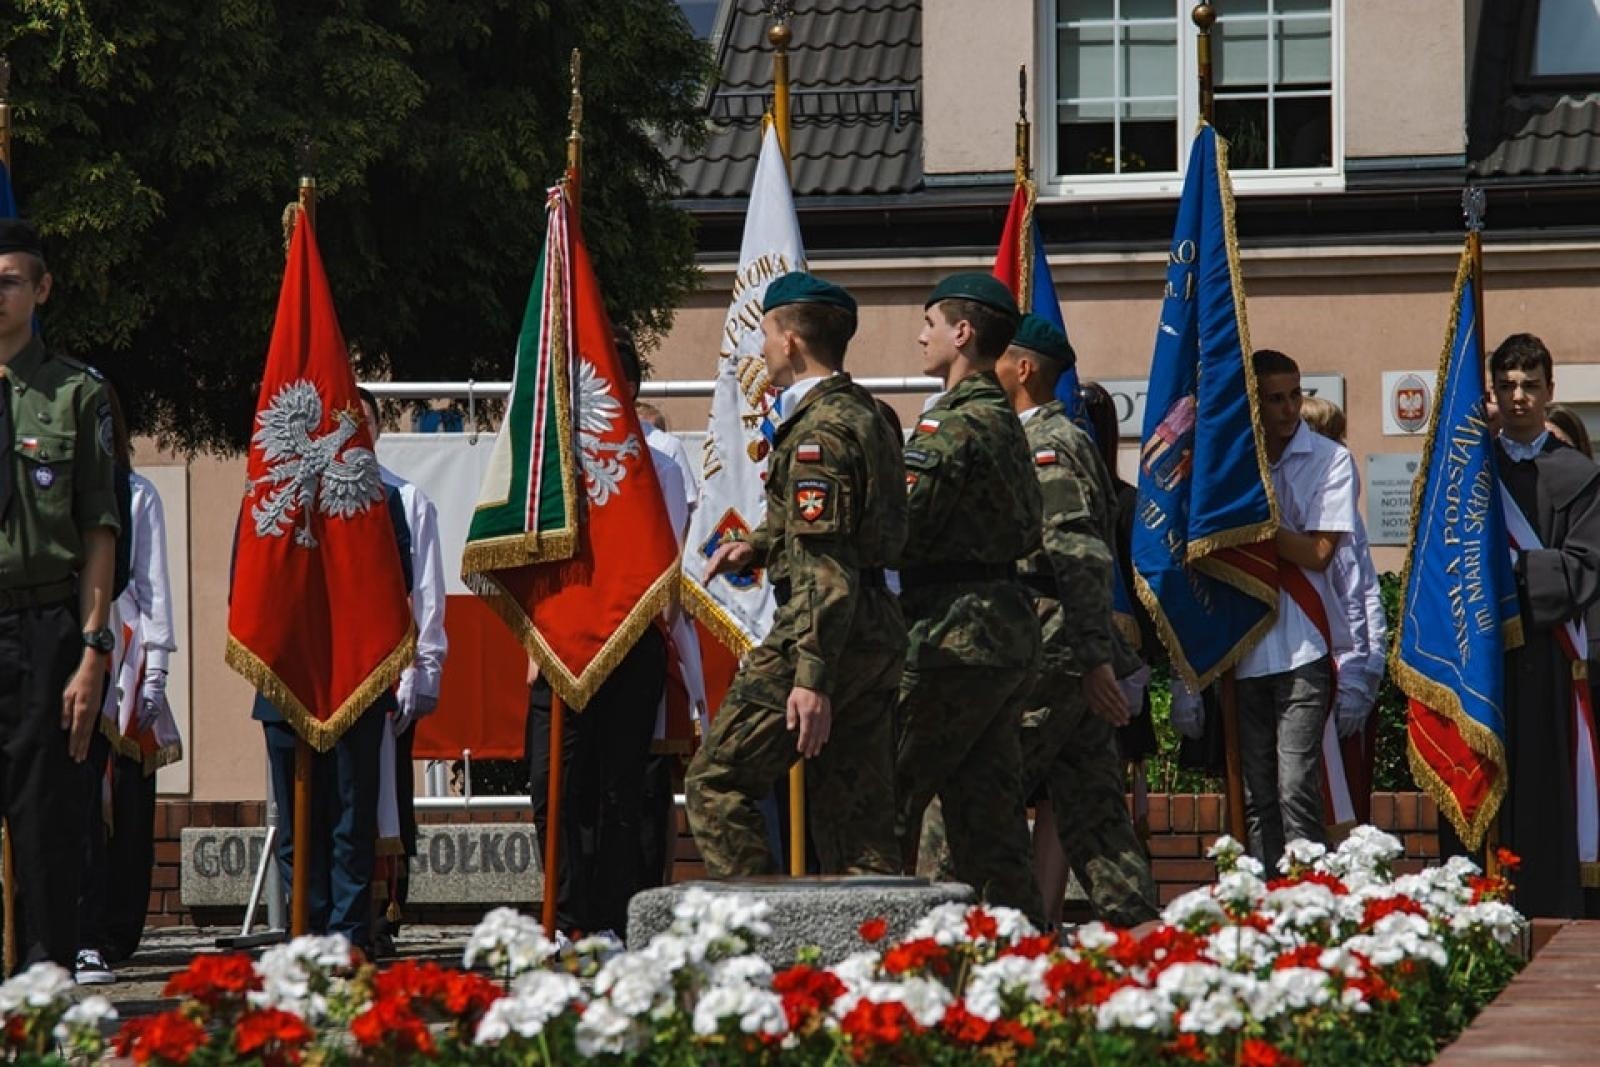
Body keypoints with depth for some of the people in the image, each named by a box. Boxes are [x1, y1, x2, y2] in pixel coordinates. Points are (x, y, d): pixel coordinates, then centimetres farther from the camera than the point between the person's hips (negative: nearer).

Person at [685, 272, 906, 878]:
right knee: (858, 819, 9)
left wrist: (813, 678, -25)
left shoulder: (819, 432, -14)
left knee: (716, 782, -2)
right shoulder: (871, 416, 15)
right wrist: (758, 548, 23)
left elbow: (828, 569, -21)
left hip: (819, 633, -9)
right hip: (880, 634, 9)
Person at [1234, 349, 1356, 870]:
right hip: (1244, 646, 4)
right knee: (1256, 797, 4)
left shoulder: (1330, 460, 2)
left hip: (1303, 646, -4)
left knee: (1296, 791, -12)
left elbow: (1318, 552, -6)